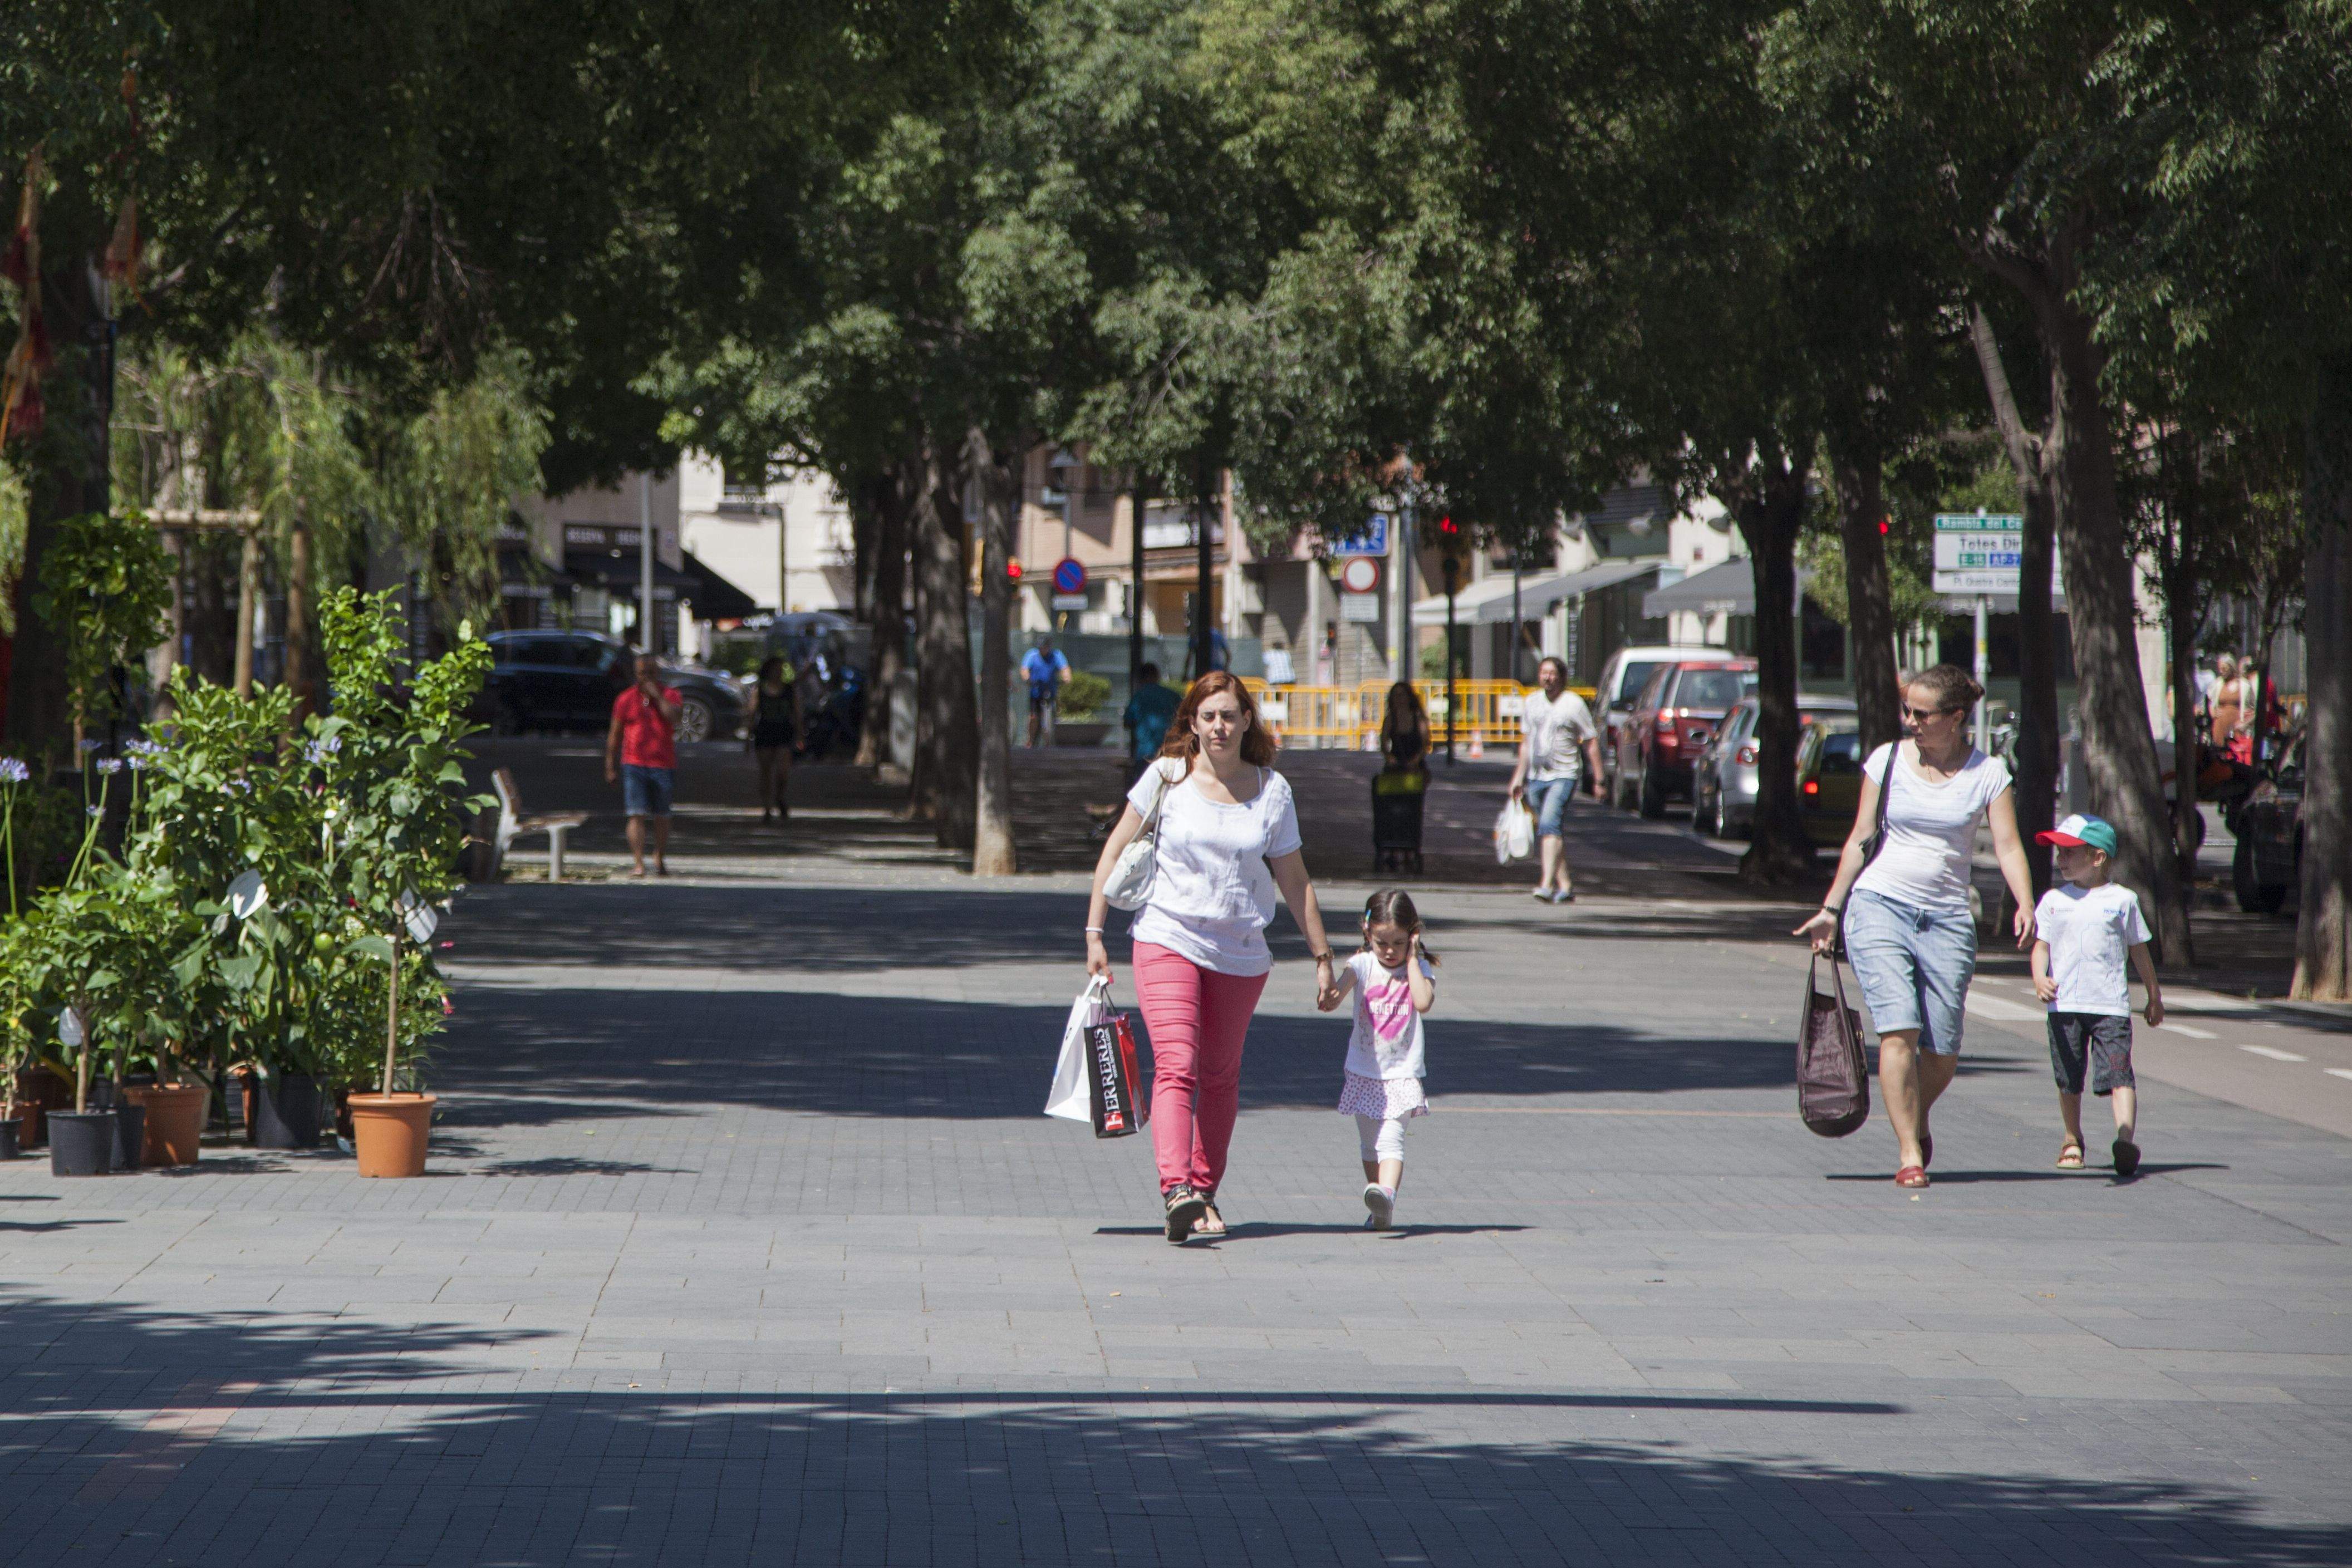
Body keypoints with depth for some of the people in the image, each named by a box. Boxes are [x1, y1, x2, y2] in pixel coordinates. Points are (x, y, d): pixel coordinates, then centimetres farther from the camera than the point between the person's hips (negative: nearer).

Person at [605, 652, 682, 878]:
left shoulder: (670, 696, 5)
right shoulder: (626, 700, 7)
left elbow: (673, 715, -18)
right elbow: (615, 735, 10)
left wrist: (656, 695, -14)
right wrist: (611, 767, 7)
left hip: (663, 765, 0)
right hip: (634, 766, 0)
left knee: (662, 817, 10)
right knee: (637, 816, -10)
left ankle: (660, 860, 27)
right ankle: (638, 864, -12)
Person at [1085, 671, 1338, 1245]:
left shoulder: (1272, 790, 5)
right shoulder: (1166, 778, 0)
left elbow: (1294, 881, 12)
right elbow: (1115, 852, 5)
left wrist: (1321, 955, 12)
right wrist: (1095, 934, 1)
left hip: (1241, 955, 3)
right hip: (1169, 940, -3)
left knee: (1220, 1076, 10)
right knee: (1176, 1067, -18)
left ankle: (1205, 1191, 24)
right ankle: (1177, 1191, -32)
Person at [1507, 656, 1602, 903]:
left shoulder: (1574, 704, -5)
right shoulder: (1531, 702, 11)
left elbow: (1591, 743, -1)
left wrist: (1597, 781, -3)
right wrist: (1519, 777, 17)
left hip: (1563, 776, -6)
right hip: (1536, 778, 6)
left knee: (1549, 825, -22)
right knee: (1554, 833, 10)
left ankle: (1547, 884, -30)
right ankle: (1565, 885, 18)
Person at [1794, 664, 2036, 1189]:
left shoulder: (1988, 774, 3)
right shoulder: (1888, 761, 4)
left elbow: (2008, 845, -5)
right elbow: (1860, 839, 10)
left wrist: (2025, 904, -22)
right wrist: (1830, 909, 8)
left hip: (1947, 919, 1)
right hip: (1880, 906, -1)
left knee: (1942, 1054, 1)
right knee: (1899, 1029, -17)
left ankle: (1917, 1123, 32)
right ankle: (1909, 1153, -13)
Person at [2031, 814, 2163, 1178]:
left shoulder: (2122, 900, 5)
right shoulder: (2054, 901, 9)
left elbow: (2139, 950, 13)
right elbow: (2041, 945, 8)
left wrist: (2154, 997, 19)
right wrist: (2040, 979, -13)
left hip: (2111, 1004, -2)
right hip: (2064, 1004, 2)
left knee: (2119, 1074, -14)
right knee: (2069, 1079, 9)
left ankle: (2126, 1137, -26)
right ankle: (2073, 1140, 26)